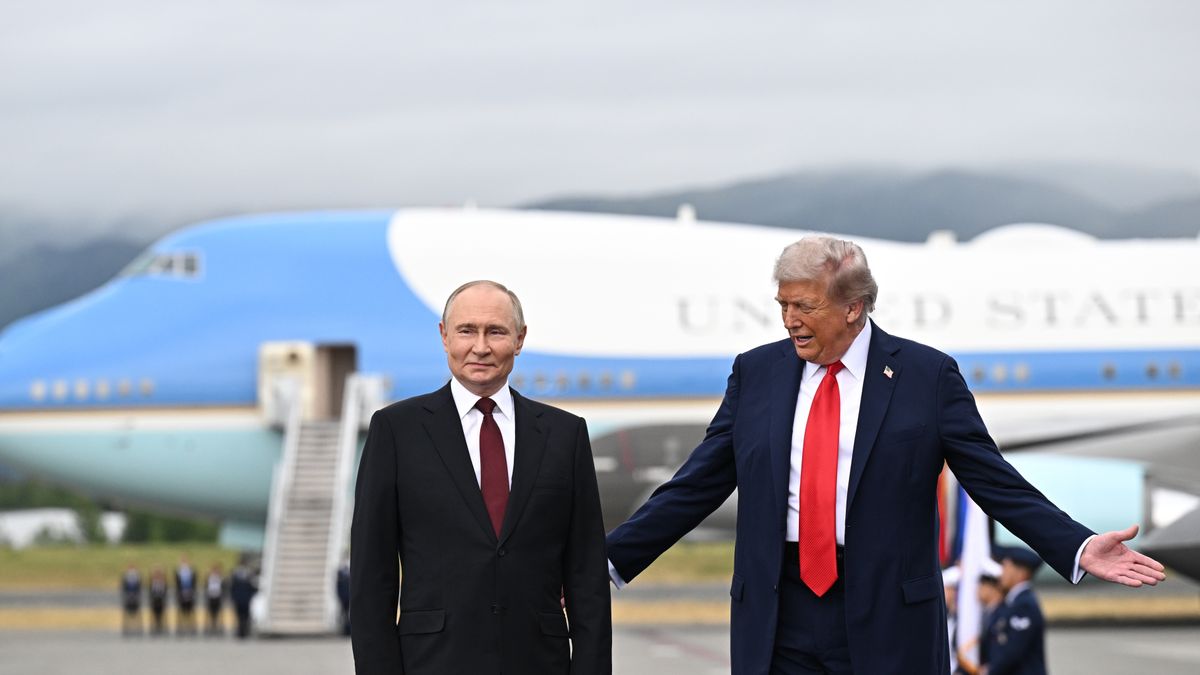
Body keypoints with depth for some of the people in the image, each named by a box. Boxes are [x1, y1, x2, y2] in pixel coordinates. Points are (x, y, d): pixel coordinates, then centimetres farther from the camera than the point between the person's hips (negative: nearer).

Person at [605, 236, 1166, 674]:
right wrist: (608, 557, 6)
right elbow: (696, 485, 11)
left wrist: (1078, 548, -12)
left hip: (887, 620, -3)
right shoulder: (756, 372, 8)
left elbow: (995, 482, 0)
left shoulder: (926, 375, 0)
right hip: (777, 618, 3)